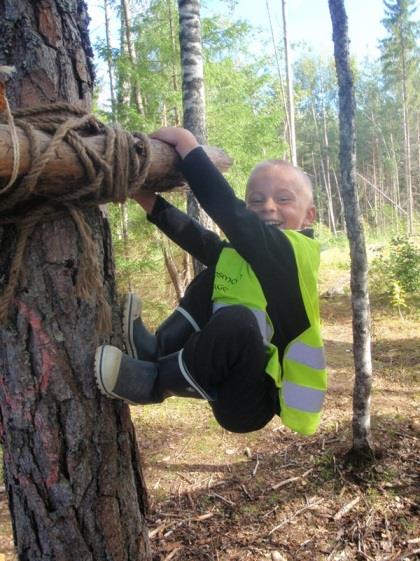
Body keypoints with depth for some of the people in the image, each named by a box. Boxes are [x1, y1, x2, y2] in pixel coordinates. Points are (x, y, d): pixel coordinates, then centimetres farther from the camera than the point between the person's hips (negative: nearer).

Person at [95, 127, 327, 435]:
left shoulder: (292, 250, -19)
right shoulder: (248, 251, 7)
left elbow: (229, 211, -28)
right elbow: (199, 239, 8)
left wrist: (186, 143, -23)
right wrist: (150, 202, 3)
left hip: (253, 405, -9)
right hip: (232, 383, 9)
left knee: (235, 321, -38)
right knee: (210, 282, 11)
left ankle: (154, 381, -15)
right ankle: (156, 352, 1)